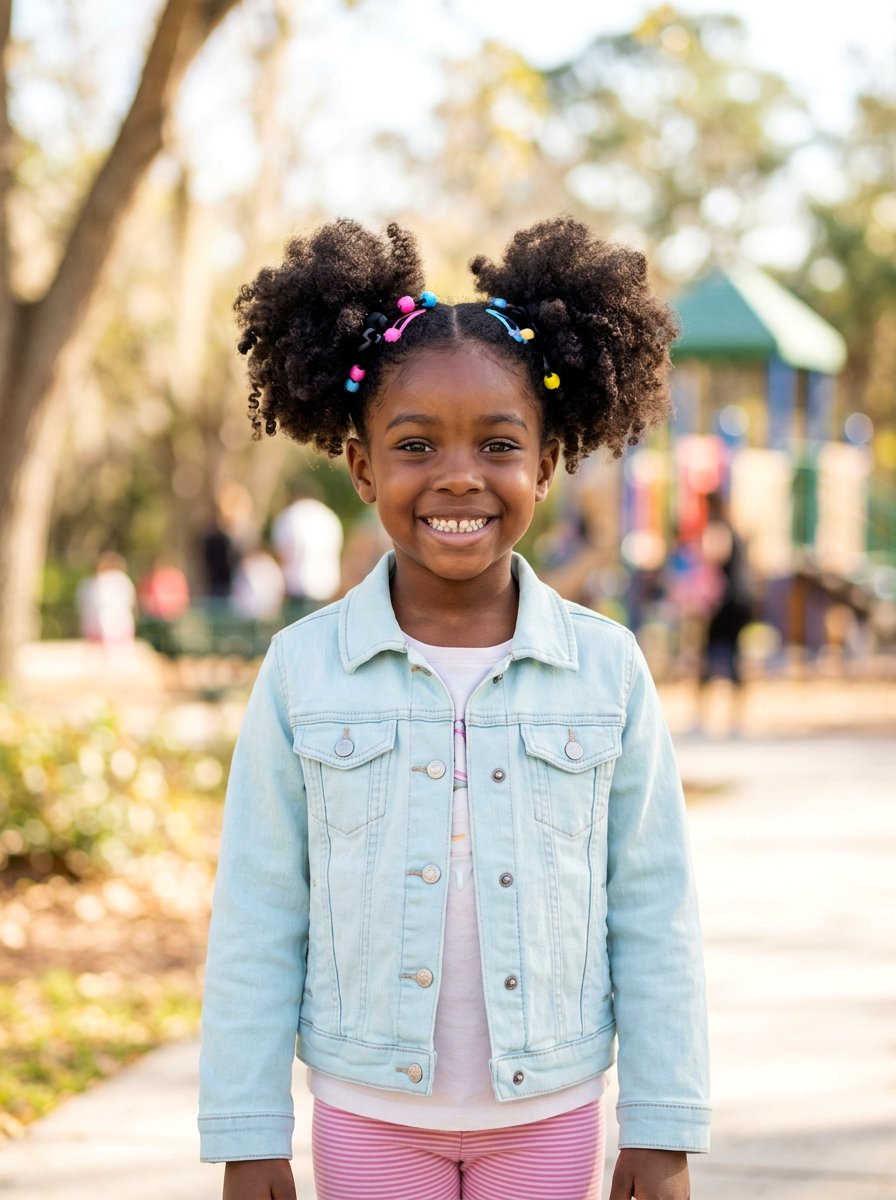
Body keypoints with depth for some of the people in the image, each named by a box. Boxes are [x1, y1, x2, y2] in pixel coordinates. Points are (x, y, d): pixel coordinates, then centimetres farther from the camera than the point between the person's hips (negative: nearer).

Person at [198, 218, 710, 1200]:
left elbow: (654, 917, -1)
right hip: (369, 1112, 0)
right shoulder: (303, 673, -6)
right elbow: (256, 923, -2)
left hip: (551, 1112, 1)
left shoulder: (606, 670, -5)